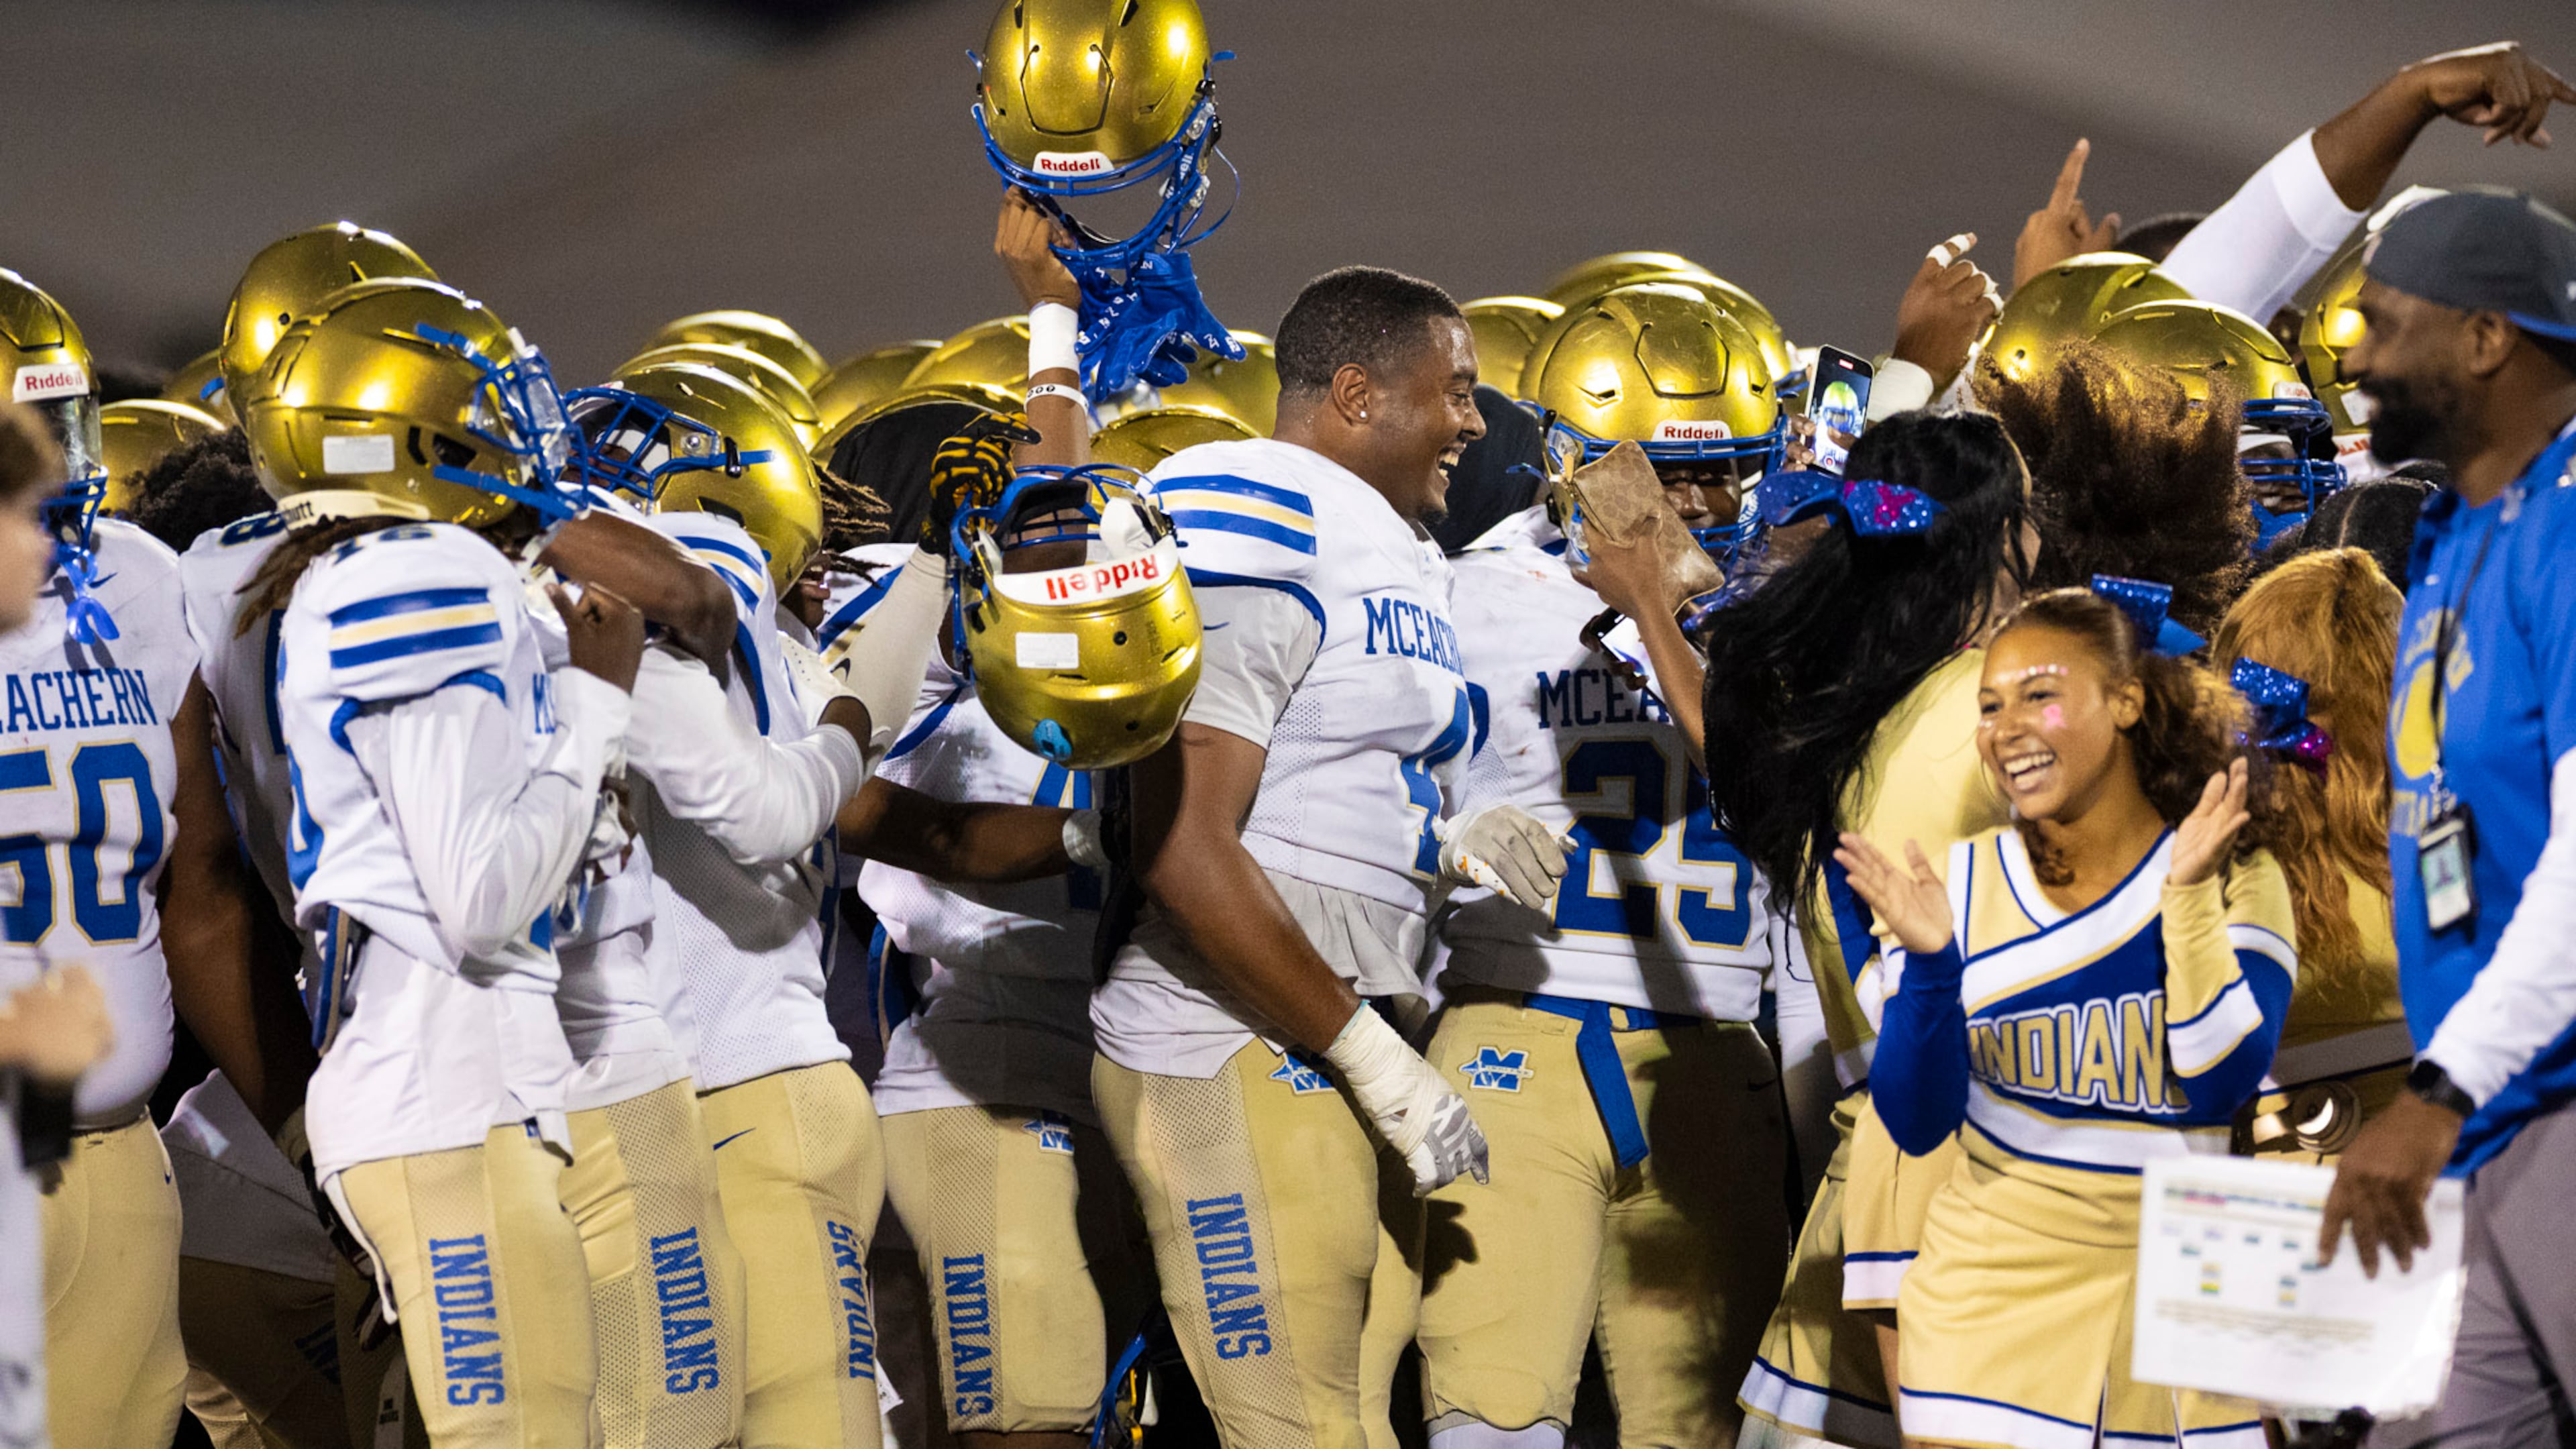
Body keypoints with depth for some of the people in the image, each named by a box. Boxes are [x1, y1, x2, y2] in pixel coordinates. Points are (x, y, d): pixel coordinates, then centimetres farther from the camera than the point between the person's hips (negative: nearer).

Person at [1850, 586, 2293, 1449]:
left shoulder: (2236, 877, -2)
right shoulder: (1959, 884, 1)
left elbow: (2222, 1085, -14)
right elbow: (1917, 1124, -3)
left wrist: (2189, 896, -18)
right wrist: (1928, 961, -17)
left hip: (2174, 1292, 0)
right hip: (1993, 1294, 0)